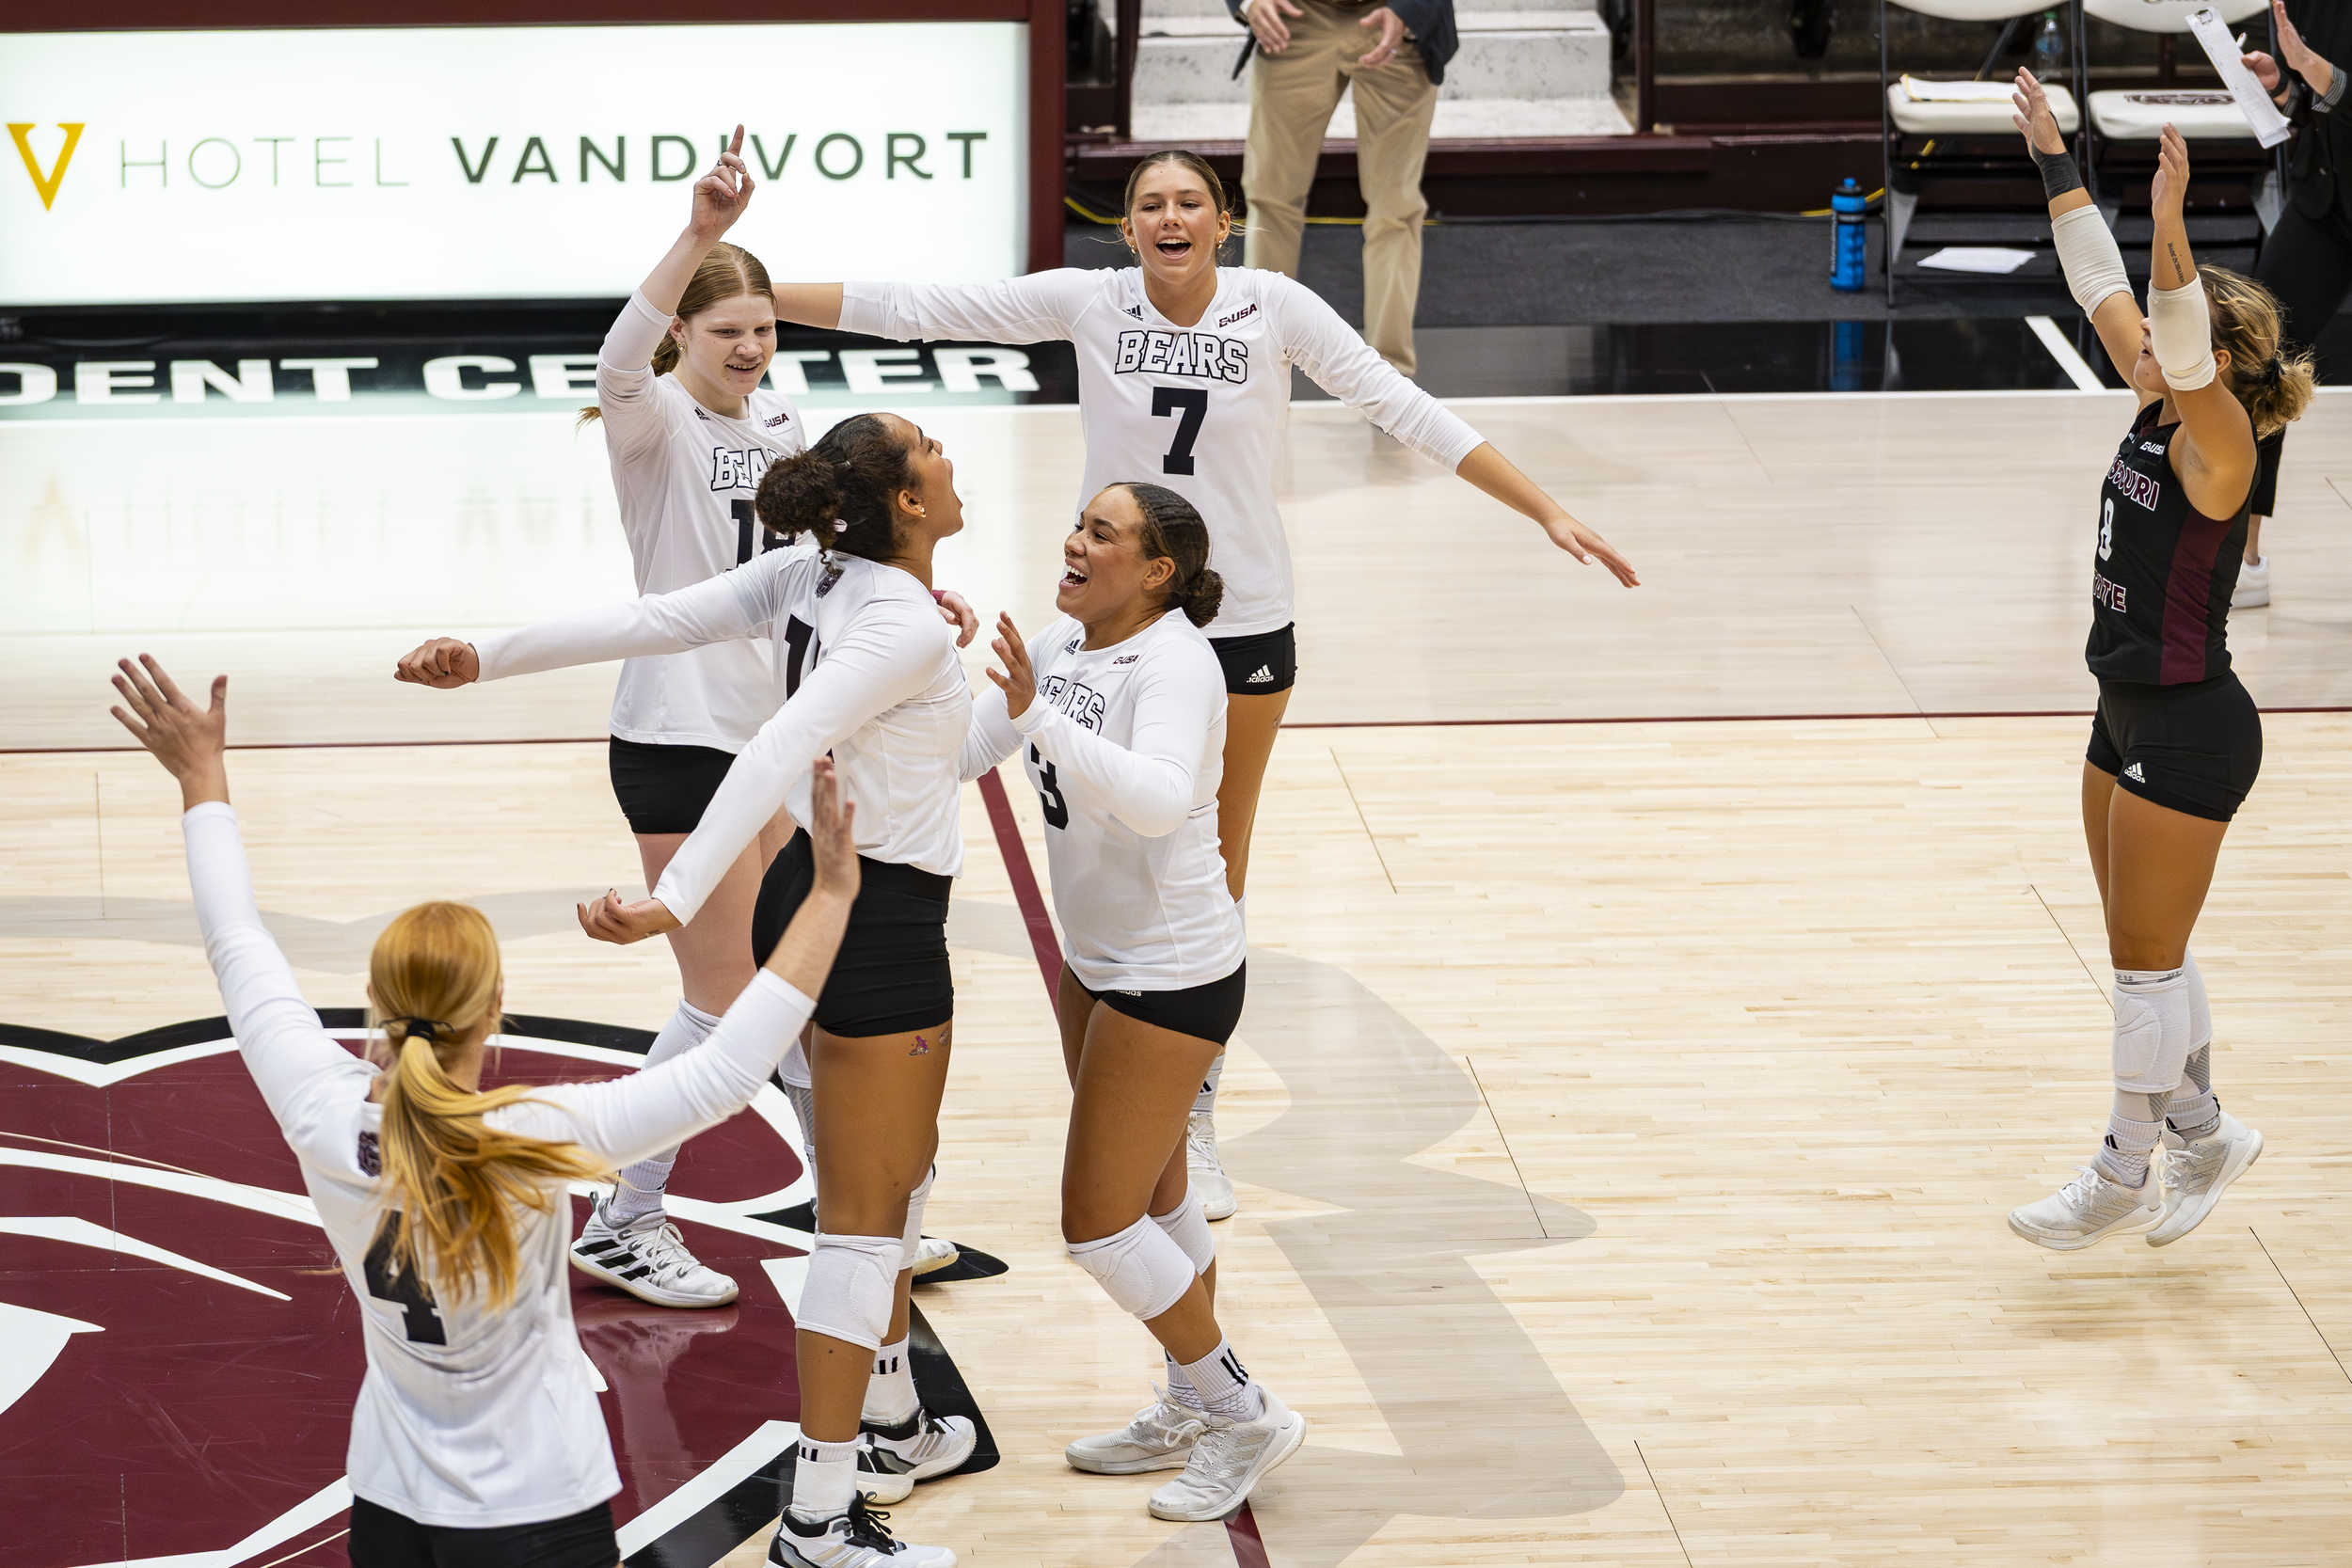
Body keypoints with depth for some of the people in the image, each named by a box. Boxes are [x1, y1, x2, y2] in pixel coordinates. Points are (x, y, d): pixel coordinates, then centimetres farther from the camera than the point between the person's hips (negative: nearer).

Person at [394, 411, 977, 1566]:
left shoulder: (808, 574, -1)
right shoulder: (907, 627, -24)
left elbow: (648, 621, -7)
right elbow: (776, 753, -35)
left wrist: (492, 656, -8)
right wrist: (676, 901, -42)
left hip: (811, 894, 9)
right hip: (881, 930, -9)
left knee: (900, 1166, 26)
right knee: (864, 1220, -3)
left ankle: (888, 1427, 41)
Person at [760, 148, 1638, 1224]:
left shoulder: (1275, 309, -8)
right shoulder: (1087, 304, -8)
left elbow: (1403, 408, -7)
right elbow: (911, 309, -9)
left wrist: (1547, 511, -11)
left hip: (1244, 621, 0)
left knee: (1218, 871, 11)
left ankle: (1194, 1117, 24)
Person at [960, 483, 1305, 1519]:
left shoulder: (1176, 662, -23)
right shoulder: (1058, 647, 1)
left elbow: (1160, 797, -40)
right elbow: (958, 755, 1)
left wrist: (1039, 715, -48)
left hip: (1174, 981, -9)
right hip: (1099, 963, 9)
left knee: (1099, 1220, -5)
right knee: (1148, 1194, 20)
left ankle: (1244, 1414, 10)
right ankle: (1192, 1412, 35)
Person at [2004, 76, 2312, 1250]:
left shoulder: (2215, 444, -19)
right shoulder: (2160, 410, 3)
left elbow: (2186, 342, -38)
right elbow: (2099, 283, 9)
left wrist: (2171, 228, -52)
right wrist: (2052, 160, 9)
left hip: (2189, 730, -9)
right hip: (2131, 715, 9)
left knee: (2147, 963, 1)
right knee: (2146, 955, 17)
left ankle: (2126, 1175, 10)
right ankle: (2199, 1133, 31)